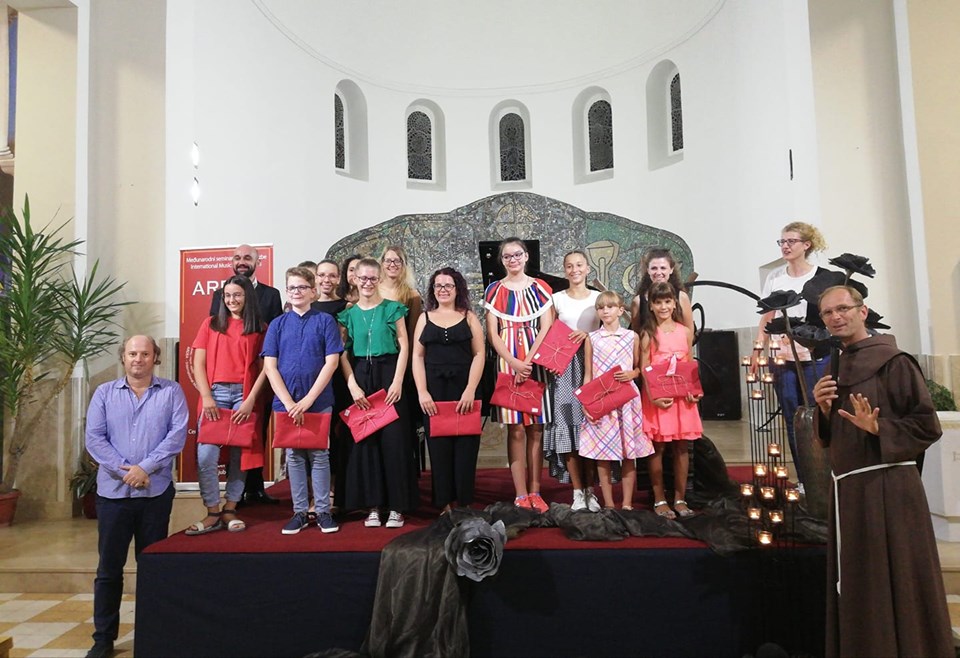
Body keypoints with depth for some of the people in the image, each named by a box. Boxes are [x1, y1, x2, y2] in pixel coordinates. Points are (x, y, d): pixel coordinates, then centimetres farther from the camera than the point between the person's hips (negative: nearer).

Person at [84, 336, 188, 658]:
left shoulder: (171, 392, 2)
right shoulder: (104, 393, 7)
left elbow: (177, 434, -7)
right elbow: (94, 438, -1)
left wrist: (145, 467, -15)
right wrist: (123, 469, -12)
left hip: (157, 491, -1)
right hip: (113, 490, 1)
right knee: (109, 567, 8)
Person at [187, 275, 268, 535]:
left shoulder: (260, 329, 7)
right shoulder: (211, 324, 11)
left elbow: (264, 368, 2)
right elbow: (198, 363, 6)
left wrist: (250, 400, -9)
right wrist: (206, 397, -6)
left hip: (244, 396, -1)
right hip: (214, 393, 1)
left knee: (240, 454, 2)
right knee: (206, 456, -7)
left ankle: (230, 511, 14)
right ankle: (213, 514, 4)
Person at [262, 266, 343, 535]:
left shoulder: (325, 321, 0)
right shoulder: (278, 324, 6)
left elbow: (332, 362, -7)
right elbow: (269, 366, 1)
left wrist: (308, 400, -12)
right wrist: (289, 402, -10)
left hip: (319, 401, -2)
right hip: (286, 402, 2)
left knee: (319, 455, 5)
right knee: (294, 456, 9)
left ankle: (323, 511, 15)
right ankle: (299, 512, 19)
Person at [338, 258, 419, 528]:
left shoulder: (392, 308, 3)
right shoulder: (349, 314, 10)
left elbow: (404, 346, -1)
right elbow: (343, 354, 6)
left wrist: (397, 381, -10)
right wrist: (352, 385, -6)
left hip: (388, 373, -2)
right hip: (360, 377, 2)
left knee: (393, 438, -3)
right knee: (365, 439, 3)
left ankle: (397, 506, 6)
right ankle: (372, 505, 12)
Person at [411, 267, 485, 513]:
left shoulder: (469, 317, 8)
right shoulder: (425, 318, 12)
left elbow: (479, 354, 1)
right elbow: (417, 356, 6)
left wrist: (470, 390, -11)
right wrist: (422, 392, -6)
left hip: (464, 389, -1)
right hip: (434, 391, 1)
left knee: (464, 446, 0)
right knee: (438, 447, 3)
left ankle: (463, 504, 10)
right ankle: (445, 504, 12)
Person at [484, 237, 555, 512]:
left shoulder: (540, 288, 8)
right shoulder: (494, 290, 7)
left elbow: (546, 328, 0)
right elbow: (492, 334, 1)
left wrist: (528, 361, -12)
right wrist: (514, 363, -13)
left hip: (537, 361, 1)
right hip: (507, 362, -1)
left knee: (536, 428, 3)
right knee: (515, 429, -1)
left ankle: (535, 492, 11)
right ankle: (521, 495, 4)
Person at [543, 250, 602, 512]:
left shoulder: (599, 298, 8)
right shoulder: (556, 299, 7)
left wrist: (588, 335, -10)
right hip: (564, 367, 0)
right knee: (568, 427, -4)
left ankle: (590, 490, 10)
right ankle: (578, 492, 5)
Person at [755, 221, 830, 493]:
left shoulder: (821, 277, -4)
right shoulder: (774, 278, 6)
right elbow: (766, 319, 9)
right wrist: (757, 352, 4)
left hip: (816, 358, -3)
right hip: (783, 359, 3)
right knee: (793, 420, 9)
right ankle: (802, 479, 20)